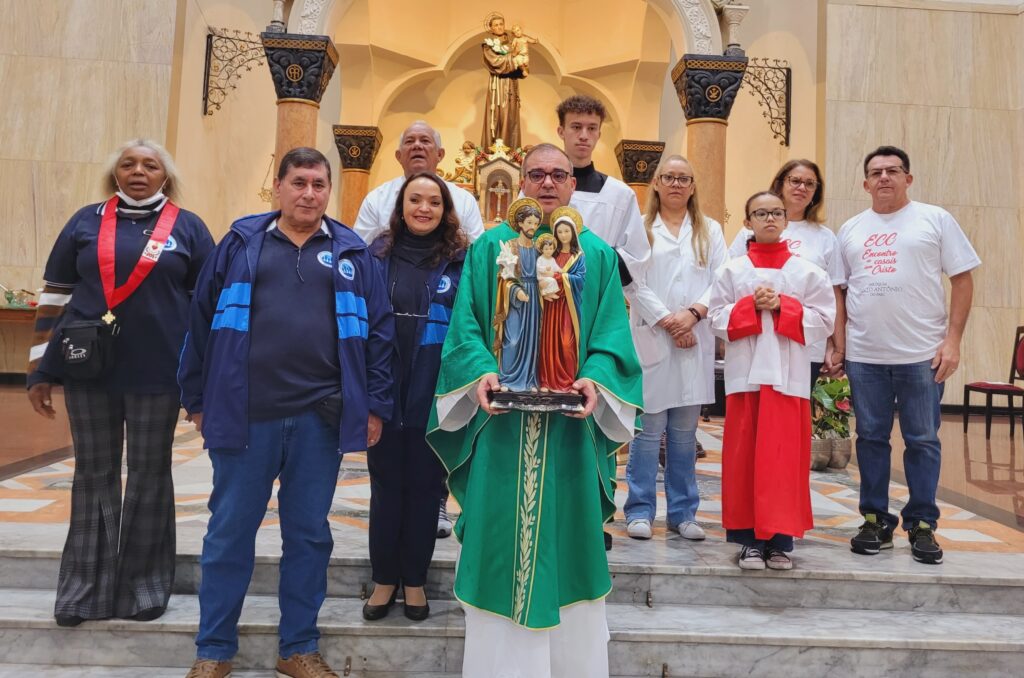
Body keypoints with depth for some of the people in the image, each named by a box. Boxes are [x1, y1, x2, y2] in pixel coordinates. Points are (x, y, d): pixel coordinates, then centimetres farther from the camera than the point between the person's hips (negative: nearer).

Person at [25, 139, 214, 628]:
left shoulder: (188, 228, 4)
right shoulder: (87, 221, 8)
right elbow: (55, 295, 9)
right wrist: (41, 368, 5)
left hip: (157, 372, -1)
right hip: (88, 369, 2)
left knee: (149, 474, 7)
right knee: (94, 473, 9)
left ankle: (143, 585, 20)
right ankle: (86, 587, 21)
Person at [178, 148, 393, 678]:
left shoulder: (352, 254, 8)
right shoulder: (241, 243, 6)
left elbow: (378, 332, 6)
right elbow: (202, 320, 7)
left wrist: (375, 406, 1)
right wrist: (197, 399, 6)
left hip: (320, 419, 1)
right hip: (244, 415, 0)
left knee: (309, 535, 10)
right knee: (229, 533, 8)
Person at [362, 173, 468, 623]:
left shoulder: (460, 260, 0)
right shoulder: (378, 253, 5)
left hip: (434, 396, -1)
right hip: (383, 391, 1)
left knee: (424, 487, 9)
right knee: (385, 484, 10)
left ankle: (414, 580, 25)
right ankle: (383, 580, 25)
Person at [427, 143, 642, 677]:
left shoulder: (598, 255, 10)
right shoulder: (490, 247, 7)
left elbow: (611, 331, 2)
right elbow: (466, 322, 0)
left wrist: (596, 378, -16)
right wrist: (480, 371, -18)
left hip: (571, 421, 1)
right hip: (502, 417, -1)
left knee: (567, 535, 8)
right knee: (499, 534, 4)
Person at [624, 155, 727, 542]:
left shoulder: (710, 231, 16)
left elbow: (721, 281, 5)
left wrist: (693, 313, -10)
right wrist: (666, 321, -10)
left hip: (695, 341, 2)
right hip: (651, 337, -2)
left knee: (685, 431, 6)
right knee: (649, 427, -2)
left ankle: (683, 512, 14)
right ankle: (640, 510, 6)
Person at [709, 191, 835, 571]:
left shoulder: (807, 272, 6)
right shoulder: (732, 271, 8)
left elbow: (824, 320, 1)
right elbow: (718, 319, 2)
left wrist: (782, 307, -10)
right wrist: (751, 306, -12)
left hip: (789, 375, 0)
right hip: (745, 373, 1)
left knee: (785, 456, 0)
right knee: (745, 454, 2)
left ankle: (780, 539, 10)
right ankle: (750, 539, 11)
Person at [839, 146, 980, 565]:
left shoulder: (935, 219, 3)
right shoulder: (851, 230, 11)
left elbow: (962, 280, 0)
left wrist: (953, 340, -8)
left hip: (922, 354, -2)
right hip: (864, 356, 3)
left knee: (922, 440, 4)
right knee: (871, 438, 9)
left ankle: (922, 525, 16)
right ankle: (876, 521, 19)